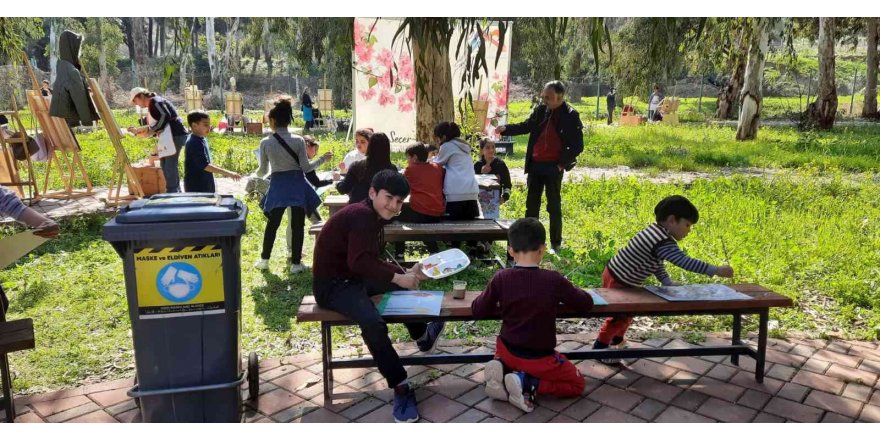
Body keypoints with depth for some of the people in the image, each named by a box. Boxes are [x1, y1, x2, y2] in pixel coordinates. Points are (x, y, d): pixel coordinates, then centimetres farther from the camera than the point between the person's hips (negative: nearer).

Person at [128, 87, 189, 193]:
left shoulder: (155, 101, -7)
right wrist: (136, 130, 17)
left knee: (170, 164, -10)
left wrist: (152, 130, -17)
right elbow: (154, 127, 21)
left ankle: (172, 192, -8)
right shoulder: (151, 106, 22)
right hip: (170, 136, 11)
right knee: (164, 163, 14)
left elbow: (166, 115, -22)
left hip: (176, 135, -11)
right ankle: (176, 191, 19)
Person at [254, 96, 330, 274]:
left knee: (272, 223, 16)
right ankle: (295, 263, 8)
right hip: (297, 185, -1)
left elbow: (263, 171, 3)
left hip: (277, 186, 1)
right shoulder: (298, 141, -7)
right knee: (297, 224, 5)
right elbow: (305, 167, -7)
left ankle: (264, 260, 23)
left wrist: (256, 174, 26)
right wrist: (322, 159, 9)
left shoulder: (265, 143, -4)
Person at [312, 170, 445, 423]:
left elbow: (372, 262, 11)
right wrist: (398, 276, -26)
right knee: (373, 323, -35)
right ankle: (401, 389, -22)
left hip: (352, 278, 11)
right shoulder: (362, 215, -21)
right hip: (331, 285, -11)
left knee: (403, 284, 24)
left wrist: (405, 272, 1)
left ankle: (422, 338, 43)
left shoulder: (372, 217, 11)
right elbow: (359, 261, -32)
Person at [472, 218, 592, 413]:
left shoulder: (501, 278, -13)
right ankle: (528, 383, -5)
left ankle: (502, 368, 3)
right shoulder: (554, 280, -18)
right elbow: (586, 303, -3)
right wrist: (566, 292, 14)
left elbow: (477, 311, -4)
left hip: (507, 350, 4)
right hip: (539, 358, -4)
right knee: (577, 383, 18)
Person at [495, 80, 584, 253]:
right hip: (535, 164, 5)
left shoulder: (571, 116, -10)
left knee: (554, 206, 4)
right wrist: (506, 129, 2)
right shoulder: (541, 110, 4)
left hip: (553, 167, -5)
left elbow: (578, 146, -9)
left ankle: (555, 243, 16)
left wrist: (562, 164, -11)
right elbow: (526, 126, 17)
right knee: (531, 204, 11)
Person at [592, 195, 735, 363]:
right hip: (618, 282, -10)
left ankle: (617, 341, 49)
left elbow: (656, 264, 9)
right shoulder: (663, 242, -29)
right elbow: (685, 262, -37)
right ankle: (600, 346, 25)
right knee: (621, 316, 8)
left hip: (619, 277, 10)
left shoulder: (656, 232, 2)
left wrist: (668, 282, -1)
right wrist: (717, 270, -33)